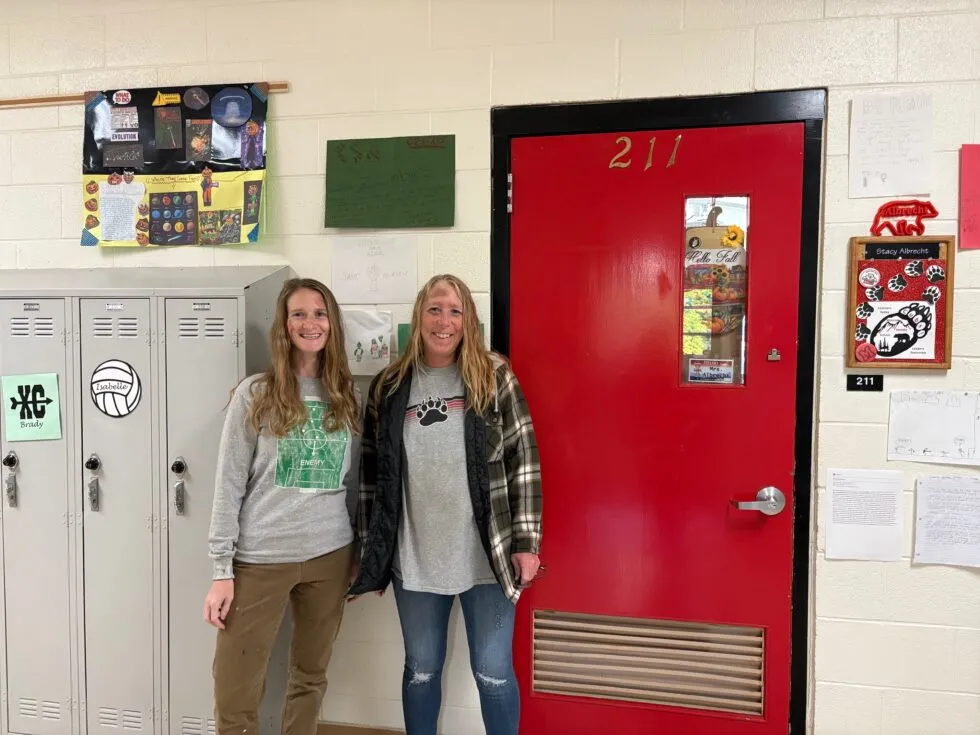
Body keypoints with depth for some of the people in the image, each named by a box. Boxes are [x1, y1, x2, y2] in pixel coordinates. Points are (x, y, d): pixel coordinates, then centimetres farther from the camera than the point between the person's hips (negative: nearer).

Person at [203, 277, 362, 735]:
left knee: (310, 678, 16)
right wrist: (222, 570, -8)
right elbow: (229, 486, -5)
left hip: (329, 557, 3)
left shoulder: (348, 396, 5)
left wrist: (358, 555, 13)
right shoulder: (255, 394, -5)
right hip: (260, 559, -3)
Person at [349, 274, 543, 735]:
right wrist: (371, 552, 7)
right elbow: (372, 474, 6)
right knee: (420, 670, 18)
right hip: (415, 561, 2)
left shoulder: (494, 377, -3)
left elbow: (524, 461, -4)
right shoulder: (389, 387, 2)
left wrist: (526, 541, -7)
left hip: (487, 558, -2)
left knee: (494, 673, 12)